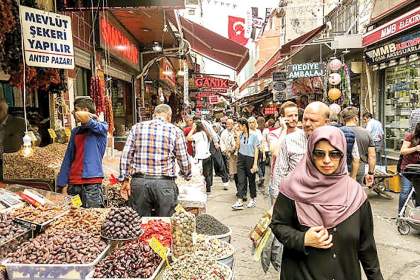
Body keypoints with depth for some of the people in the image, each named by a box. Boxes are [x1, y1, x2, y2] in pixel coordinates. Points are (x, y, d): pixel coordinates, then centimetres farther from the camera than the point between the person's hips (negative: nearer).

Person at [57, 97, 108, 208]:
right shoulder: (75, 131, 16)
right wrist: (63, 184, 8)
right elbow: (68, 158, 13)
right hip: (73, 183, 5)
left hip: (92, 182, -5)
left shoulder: (101, 127, 3)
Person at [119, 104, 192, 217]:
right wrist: (187, 176, 25)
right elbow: (184, 160, 6)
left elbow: (125, 156, 5)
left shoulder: (137, 128, 8)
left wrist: (125, 180, 11)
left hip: (138, 182, 2)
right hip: (164, 183, -2)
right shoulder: (175, 131, 2)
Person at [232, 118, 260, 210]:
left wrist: (255, 163, -12)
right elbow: (237, 147, 8)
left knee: (251, 180, 9)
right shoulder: (241, 135, 7)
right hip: (241, 158, 4)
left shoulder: (253, 135, -9)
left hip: (250, 158, -4)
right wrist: (238, 136, -1)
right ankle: (239, 201, -4)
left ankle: (253, 199, 27)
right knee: (241, 180, -2)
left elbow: (256, 150, -8)